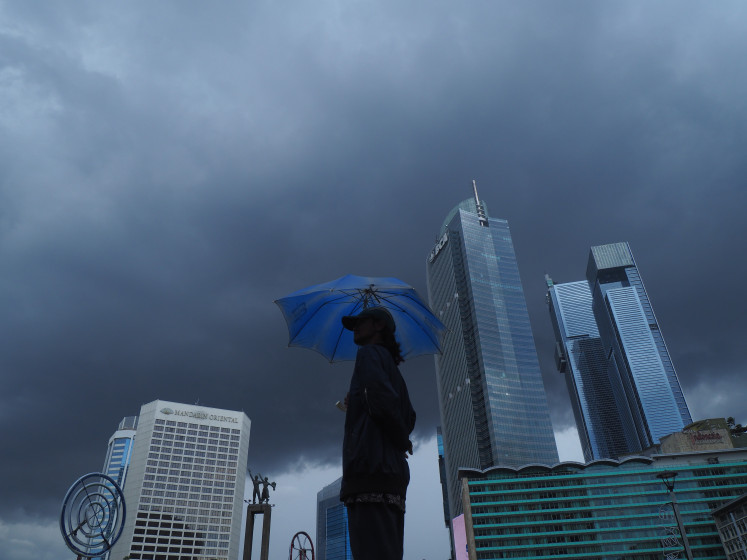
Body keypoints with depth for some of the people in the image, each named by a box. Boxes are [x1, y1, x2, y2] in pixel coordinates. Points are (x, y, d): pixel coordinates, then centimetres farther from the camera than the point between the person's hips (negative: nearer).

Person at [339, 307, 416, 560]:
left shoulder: (369, 353, 4)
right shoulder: (391, 365, 29)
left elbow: (383, 399, -14)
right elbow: (409, 418, 24)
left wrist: (403, 442, 0)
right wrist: (355, 404, 22)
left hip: (371, 467, -9)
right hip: (393, 473, 9)